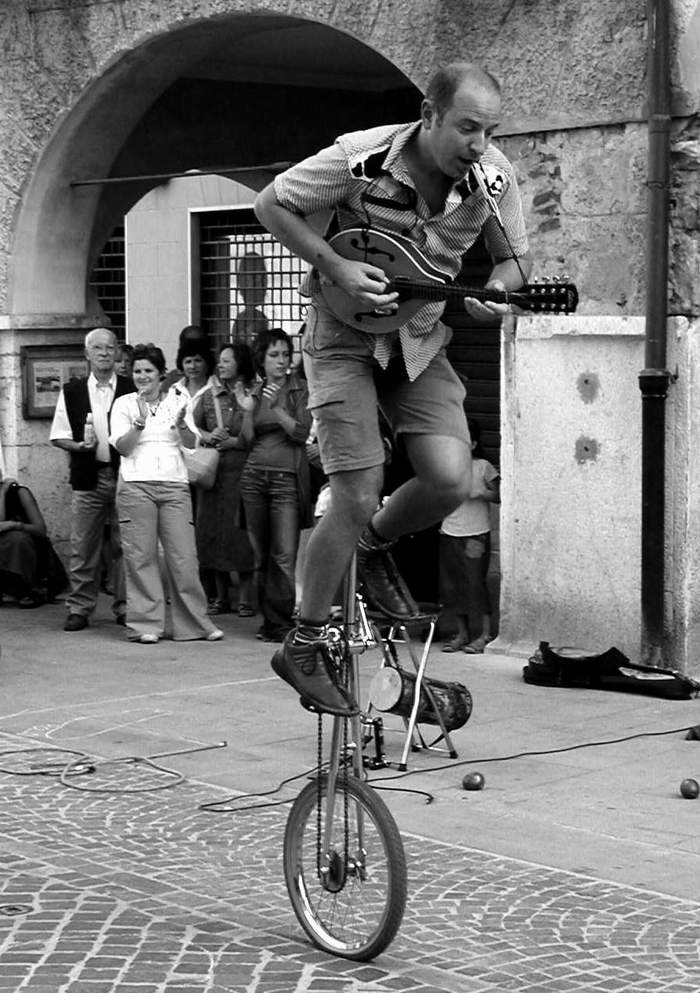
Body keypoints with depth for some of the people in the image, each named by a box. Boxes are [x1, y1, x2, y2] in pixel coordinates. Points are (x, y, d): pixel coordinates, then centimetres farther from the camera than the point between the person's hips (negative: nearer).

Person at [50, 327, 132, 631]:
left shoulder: (132, 390, 6)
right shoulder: (72, 392, 9)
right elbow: (58, 436, 9)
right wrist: (79, 445, -9)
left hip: (124, 476, -1)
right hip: (87, 478, 1)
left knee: (124, 546, 1)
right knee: (82, 546, 1)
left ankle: (125, 606, 10)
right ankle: (80, 608, 9)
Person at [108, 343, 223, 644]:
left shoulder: (175, 402, 14)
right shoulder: (124, 404, 8)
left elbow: (191, 443, 5)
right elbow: (122, 447, -1)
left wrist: (181, 425, -15)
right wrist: (139, 423, -16)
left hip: (174, 484, 2)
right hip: (136, 484, -2)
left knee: (184, 556, -3)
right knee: (140, 556, -4)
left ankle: (194, 623, 3)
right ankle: (145, 624, 1)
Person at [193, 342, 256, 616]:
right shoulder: (210, 395, 13)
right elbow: (192, 427, 10)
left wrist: (234, 442, -12)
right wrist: (208, 436, -8)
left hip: (242, 469, -5)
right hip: (213, 471, 5)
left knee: (241, 532, -5)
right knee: (212, 530, 5)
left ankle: (245, 598, 3)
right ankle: (221, 597, 15)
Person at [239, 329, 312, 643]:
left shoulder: (300, 389, 3)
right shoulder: (255, 391, 14)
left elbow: (302, 433, -6)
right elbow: (247, 440, 9)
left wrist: (276, 409, -18)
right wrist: (248, 411, -7)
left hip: (287, 478, -4)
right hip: (254, 476, 4)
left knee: (284, 555, -11)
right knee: (261, 555, 4)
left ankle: (281, 622, -9)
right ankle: (269, 618, 10)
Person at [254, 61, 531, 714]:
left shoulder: (493, 178, -10)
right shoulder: (360, 159, -21)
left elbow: (512, 260, 8)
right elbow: (272, 204, -8)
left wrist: (494, 294, -16)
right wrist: (336, 268, -19)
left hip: (420, 342, 4)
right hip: (345, 335, -4)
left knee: (451, 479, -16)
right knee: (357, 499, -12)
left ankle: (375, 545, 18)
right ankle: (304, 647, 5)